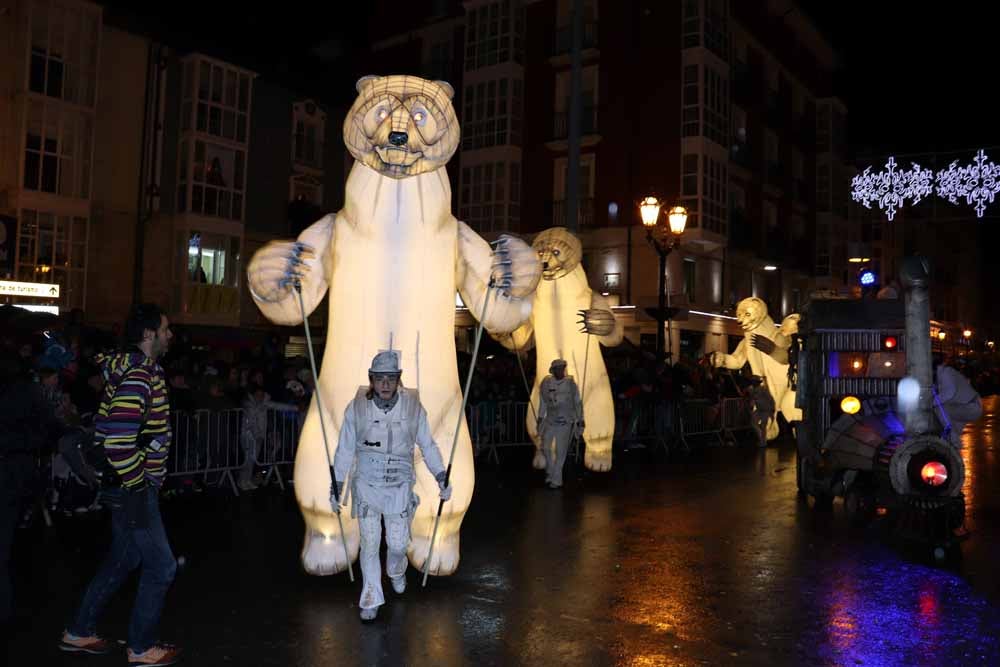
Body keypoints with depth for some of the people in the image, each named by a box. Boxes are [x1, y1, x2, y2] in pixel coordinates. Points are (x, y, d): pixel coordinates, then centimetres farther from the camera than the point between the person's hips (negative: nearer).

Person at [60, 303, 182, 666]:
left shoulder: (133, 368, 10)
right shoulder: (140, 375, -21)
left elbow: (104, 426, 19)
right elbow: (117, 437, -30)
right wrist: (135, 485, -20)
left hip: (128, 484, 10)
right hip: (135, 487, -10)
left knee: (123, 559, 22)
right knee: (161, 566, 2)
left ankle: (79, 633, 35)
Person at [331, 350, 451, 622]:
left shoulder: (413, 406, -10)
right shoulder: (357, 408, -11)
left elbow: (427, 445, 1)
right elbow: (345, 450, -1)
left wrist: (442, 478, -5)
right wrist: (337, 487, 1)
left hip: (400, 487, 0)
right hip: (366, 485, 0)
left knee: (398, 544, 8)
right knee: (369, 544, 3)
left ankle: (396, 571, 44)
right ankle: (371, 600, 23)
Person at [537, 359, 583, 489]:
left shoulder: (570, 383, -10)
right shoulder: (546, 382, -5)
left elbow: (577, 403, -2)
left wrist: (580, 420, -1)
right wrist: (540, 417, 11)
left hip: (566, 422, -3)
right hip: (550, 421, 3)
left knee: (560, 451, -2)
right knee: (546, 448, 6)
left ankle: (556, 480, 9)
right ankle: (550, 471, 31)